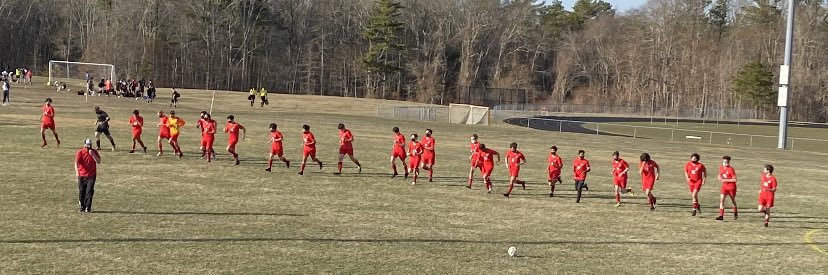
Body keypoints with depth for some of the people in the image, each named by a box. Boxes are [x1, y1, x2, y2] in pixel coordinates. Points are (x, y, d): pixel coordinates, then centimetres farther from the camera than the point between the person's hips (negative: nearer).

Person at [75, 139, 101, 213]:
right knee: (81, 191, 6)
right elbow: (76, 162, -14)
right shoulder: (80, 152, -3)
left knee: (89, 191, -11)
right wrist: (77, 171, -31)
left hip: (91, 175, 0)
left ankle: (88, 207, -9)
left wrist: (93, 154, -18)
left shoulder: (94, 152, 3)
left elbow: (99, 162, -6)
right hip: (82, 175, 0)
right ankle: (82, 207, 23)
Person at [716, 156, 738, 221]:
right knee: (721, 199, -14)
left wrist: (726, 180, -22)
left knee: (733, 200, 15)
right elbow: (720, 175, 19)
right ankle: (721, 215, -17)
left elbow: (734, 179, -18)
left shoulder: (731, 169, -17)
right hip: (724, 186, 4)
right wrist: (719, 177, -5)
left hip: (731, 187, -4)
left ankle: (735, 213, 41)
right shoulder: (721, 168, 2)